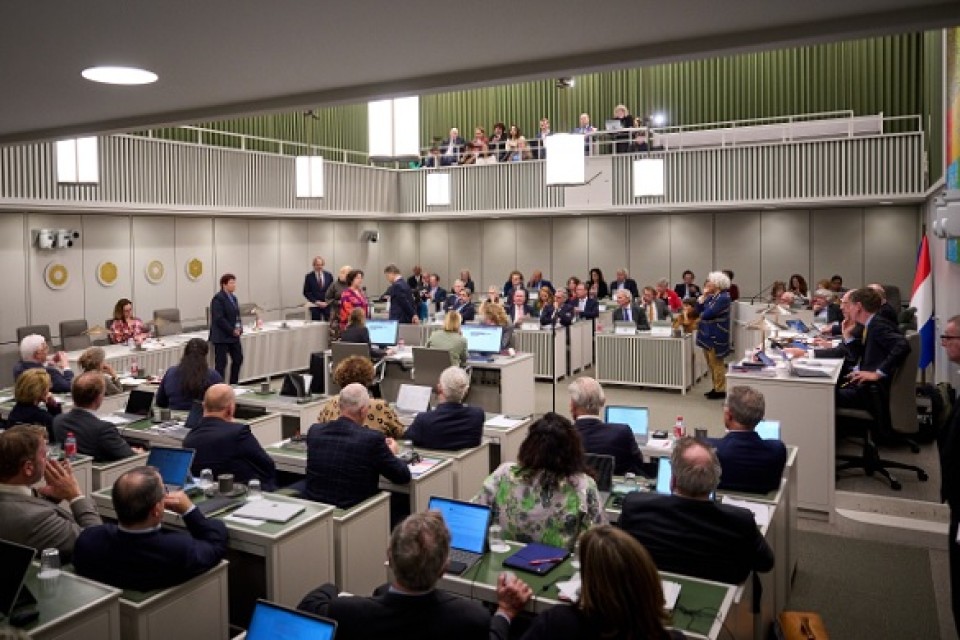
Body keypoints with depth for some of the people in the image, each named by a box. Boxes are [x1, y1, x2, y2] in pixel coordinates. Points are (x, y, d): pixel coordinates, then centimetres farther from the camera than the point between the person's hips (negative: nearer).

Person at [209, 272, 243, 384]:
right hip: (222, 336, -8)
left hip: (234, 335, 8)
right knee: (221, 362, -2)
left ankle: (233, 384, 23)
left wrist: (239, 327, 1)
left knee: (238, 359, 10)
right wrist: (232, 330, -17)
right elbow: (219, 318, -18)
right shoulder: (218, 299, -13)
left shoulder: (233, 297, 12)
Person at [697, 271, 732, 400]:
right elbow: (698, 309, 6)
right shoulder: (711, 296, 11)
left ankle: (721, 390, 5)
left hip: (716, 336, -9)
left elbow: (707, 314, -22)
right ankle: (716, 388, 23)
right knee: (711, 364, 14)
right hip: (707, 334, 9)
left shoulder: (724, 298, -16)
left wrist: (702, 314, -1)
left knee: (716, 364, -3)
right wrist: (703, 294, 1)